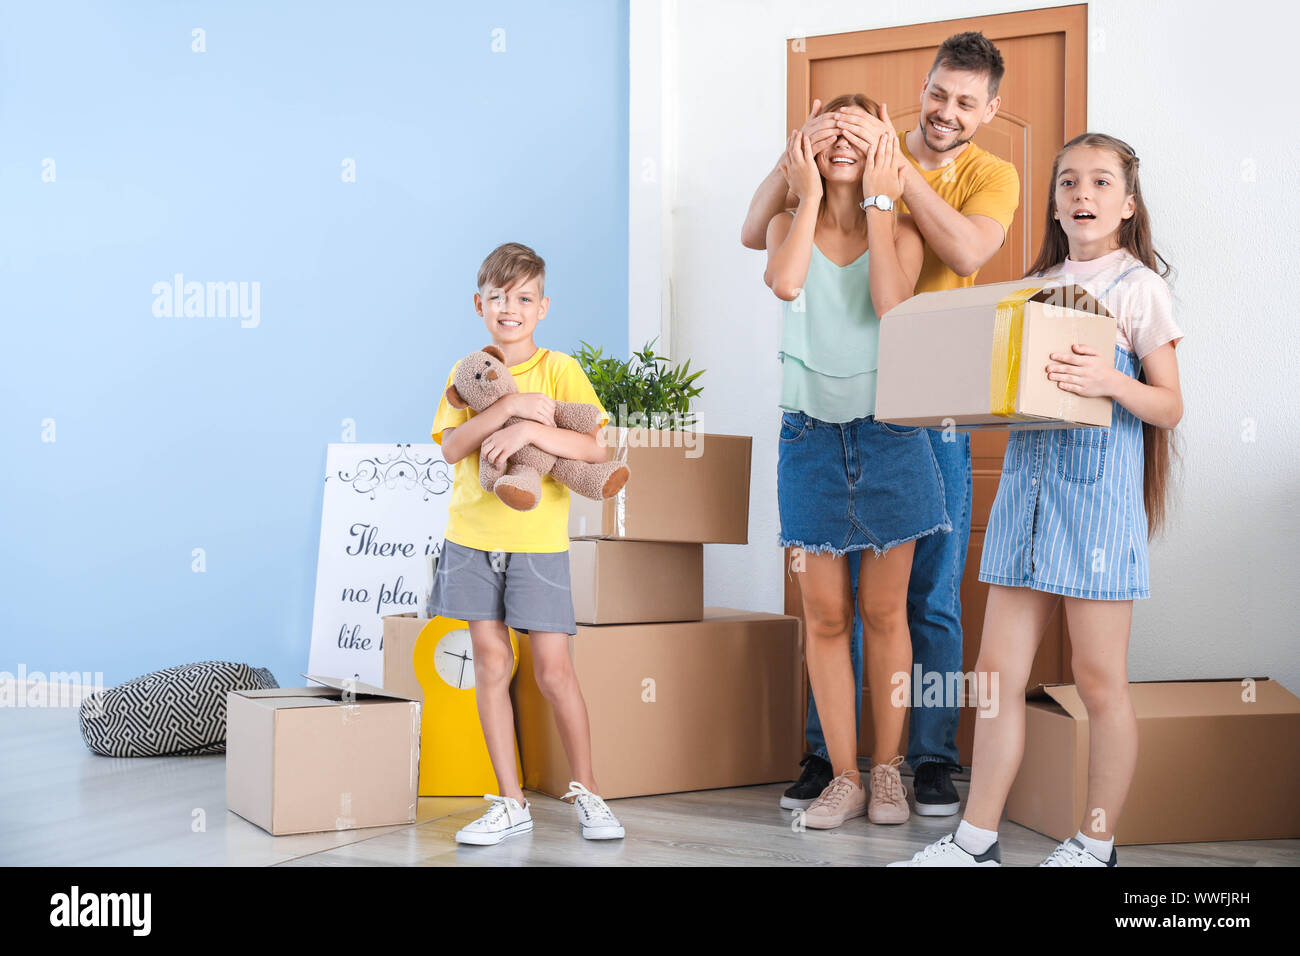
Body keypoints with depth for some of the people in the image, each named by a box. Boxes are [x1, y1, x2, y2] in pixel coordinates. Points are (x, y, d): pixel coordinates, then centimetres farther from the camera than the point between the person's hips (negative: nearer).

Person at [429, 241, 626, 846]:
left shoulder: (559, 369, -1)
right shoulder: (467, 372, 6)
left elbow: (595, 449, -12)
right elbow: (452, 447, -9)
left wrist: (528, 429, -25)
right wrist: (512, 404, -19)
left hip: (537, 540, -3)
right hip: (473, 535, 3)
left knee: (553, 669, -2)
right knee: (491, 664, 4)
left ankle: (586, 793, 14)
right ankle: (510, 804, 12)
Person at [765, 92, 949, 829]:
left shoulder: (900, 230, 3)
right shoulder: (791, 223, 5)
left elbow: (892, 302, -20)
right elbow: (785, 283, -19)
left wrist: (878, 200, -10)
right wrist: (811, 194, -9)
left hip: (888, 433, -1)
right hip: (812, 434, 1)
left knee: (884, 612, 6)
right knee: (825, 616, 3)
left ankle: (887, 770, 16)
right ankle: (844, 776, 12)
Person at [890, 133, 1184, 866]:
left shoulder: (1140, 287, 0)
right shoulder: (1034, 287, 15)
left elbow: (1171, 408, -3)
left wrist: (1111, 382, -21)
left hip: (1099, 483, -5)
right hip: (1027, 473, 5)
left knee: (1100, 679, 1)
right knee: (999, 669, 5)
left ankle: (1097, 846, 13)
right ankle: (977, 840, 12)